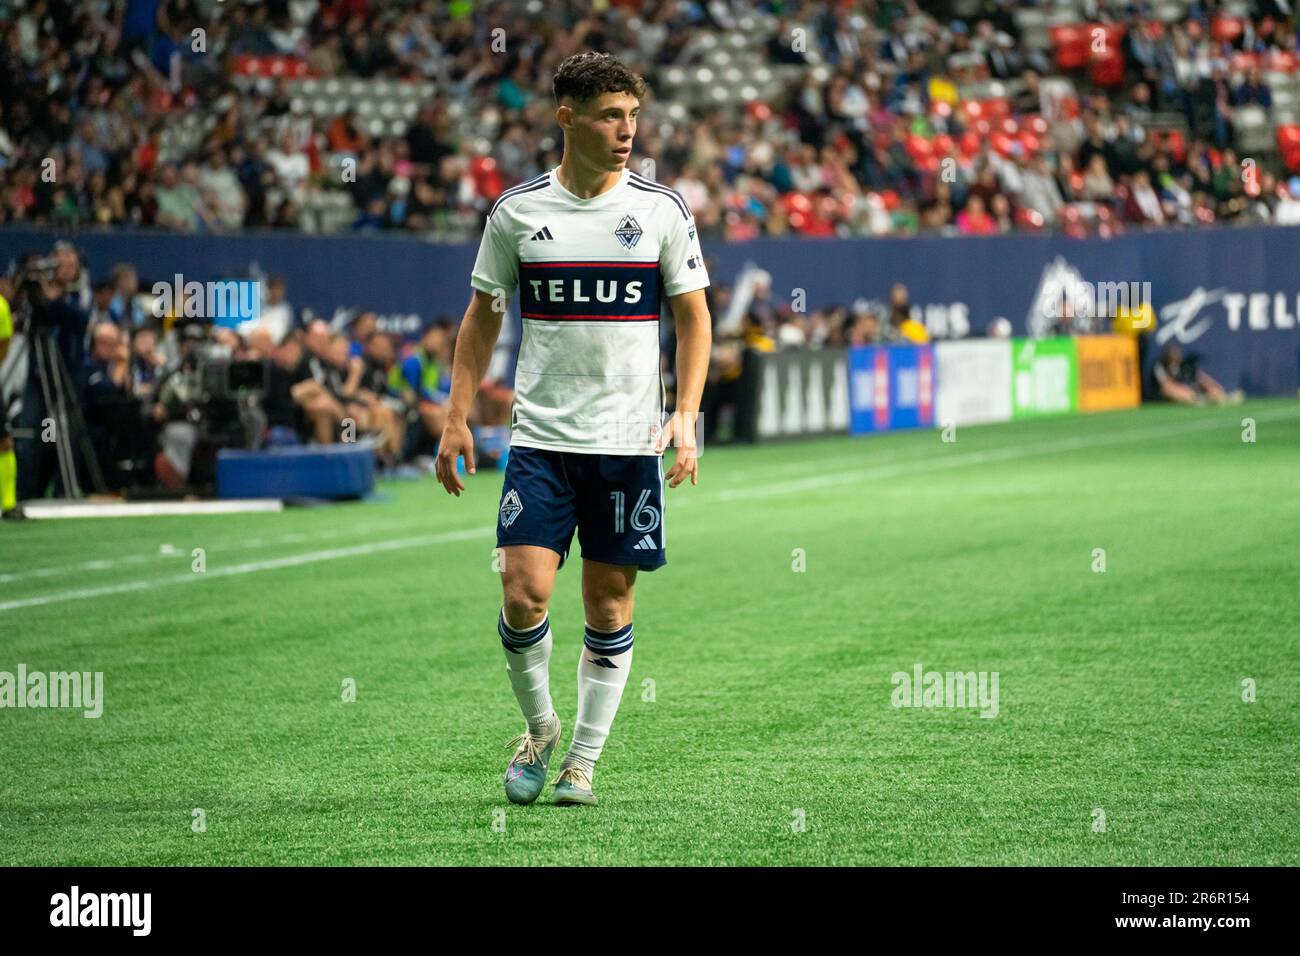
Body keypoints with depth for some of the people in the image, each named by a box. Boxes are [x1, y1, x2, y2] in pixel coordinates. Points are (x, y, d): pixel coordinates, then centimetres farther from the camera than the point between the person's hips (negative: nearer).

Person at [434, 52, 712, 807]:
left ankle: (584, 761, 15)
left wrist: (686, 415, -8)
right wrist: (458, 419, 6)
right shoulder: (518, 211, 2)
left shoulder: (662, 209, 0)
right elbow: (483, 317, 12)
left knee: (609, 602, 3)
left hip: (630, 442, 0)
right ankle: (539, 729, 15)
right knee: (524, 593, -10)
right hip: (541, 436, 0)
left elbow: (694, 318, 5)